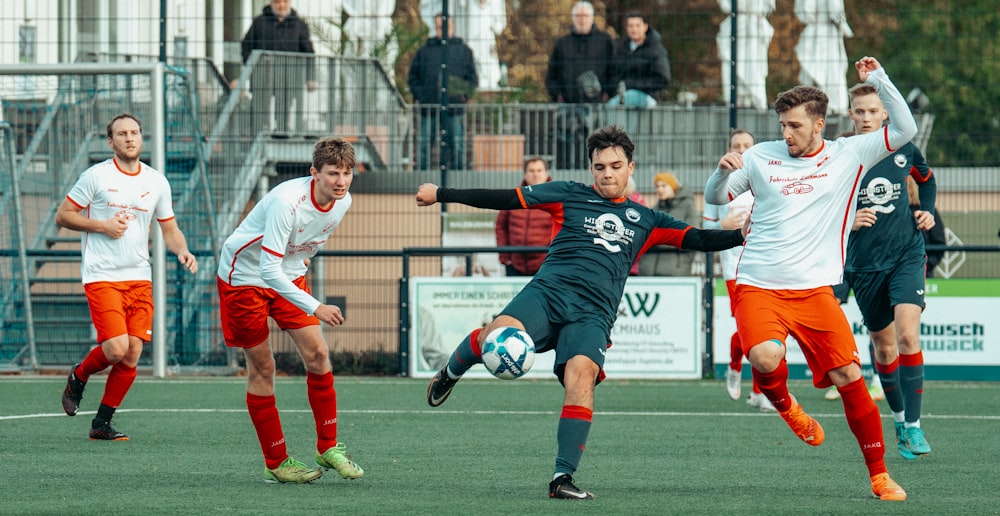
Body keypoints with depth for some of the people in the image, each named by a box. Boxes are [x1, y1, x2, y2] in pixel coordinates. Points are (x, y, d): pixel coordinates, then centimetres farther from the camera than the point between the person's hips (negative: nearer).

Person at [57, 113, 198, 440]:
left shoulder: (157, 182, 10)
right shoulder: (96, 176, -3)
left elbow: (170, 230, 16)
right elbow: (62, 216, 1)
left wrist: (182, 251, -5)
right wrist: (102, 225, -12)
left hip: (139, 278, 5)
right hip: (102, 276, -5)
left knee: (131, 356, -2)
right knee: (117, 349, -17)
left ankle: (102, 424, 11)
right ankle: (78, 377, 15)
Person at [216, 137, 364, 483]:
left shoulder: (343, 201, -11)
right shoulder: (287, 202, -35)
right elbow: (269, 269, -37)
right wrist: (315, 308, -40)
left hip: (289, 276, 6)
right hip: (245, 275, -6)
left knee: (317, 353, -5)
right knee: (262, 367, -2)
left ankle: (328, 447, 7)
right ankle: (275, 463, 6)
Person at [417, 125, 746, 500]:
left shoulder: (644, 220, 24)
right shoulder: (569, 196, 17)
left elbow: (698, 239, 20)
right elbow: (506, 199, 16)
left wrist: (745, 235, 4)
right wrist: (442, 194, 14)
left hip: (593, 313, 1)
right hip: (548, 292, -1)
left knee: (581, 373, -28)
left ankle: (563, 478, -28)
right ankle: (450, 373, 4)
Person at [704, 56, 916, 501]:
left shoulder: (848, 156, 5)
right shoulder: (761, 157, 7)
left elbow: (904, 130, 2)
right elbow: (715, 197, 16)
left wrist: (879, 81, -7)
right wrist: (723, 171, -6)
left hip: (815, 289, 0)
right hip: (758, 286, 0)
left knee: (849, 378, -7)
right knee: (766, 356, -29)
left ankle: (880, 476, 6)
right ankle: (786, 407, 7)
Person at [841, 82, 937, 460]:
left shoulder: (904, 151, 1)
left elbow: (926, 179, 23)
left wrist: (927, 210, 6)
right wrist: (848, 220, -18)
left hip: (906, 255, 0)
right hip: (864, 264, 0)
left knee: (908, 335, -18)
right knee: (884, 345, 10)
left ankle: (914, 426, -15)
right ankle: (898, 417, 32)